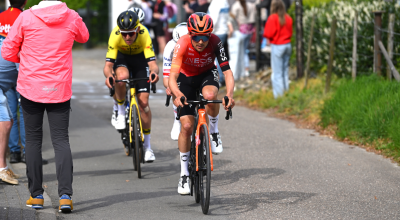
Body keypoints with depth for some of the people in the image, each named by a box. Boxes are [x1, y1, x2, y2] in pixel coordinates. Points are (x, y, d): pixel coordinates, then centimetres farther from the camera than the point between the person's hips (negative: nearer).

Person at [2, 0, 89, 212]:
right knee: (61, 140, 4)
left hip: (31, 88, -1)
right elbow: (83, 37, 20)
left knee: (33, 140, 11)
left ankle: (36, 195, 13)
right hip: (60, 90, 1)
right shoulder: (72, 17, -4)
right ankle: (65, 195, -8)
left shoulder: (26, 17, -9)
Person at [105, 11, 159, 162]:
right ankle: (119, 109, -8)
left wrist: (154, 72, -62)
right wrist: (108, 75, -57)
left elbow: (152, 63, -39)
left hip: (140, 58, 0)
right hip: (122, 57, 0)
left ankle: (147, 145, 5)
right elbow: (108, 65, -34)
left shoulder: (144, 35, -35)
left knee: (143, 102, -8)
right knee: (122, 76, -38)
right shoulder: (115, 36, -34)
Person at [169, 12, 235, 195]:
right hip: (186, 78, 0)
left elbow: (227, 71, -31)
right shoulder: (182, 45, -32)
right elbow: (172, 77, -39)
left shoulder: (215, 43, -28)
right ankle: (184, 173, 5)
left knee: (210, 95, -37)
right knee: (186, 126, -10)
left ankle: (213, 132, -8)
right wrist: (177, 95, -59)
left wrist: (229, 94, -50)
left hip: (207, 75, 0)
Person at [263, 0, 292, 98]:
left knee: (277, 73, -1)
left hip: (277, 46, -6)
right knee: (285, 72, 15)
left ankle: (279, 96, 0)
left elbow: (268, 34, -14)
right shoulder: (288, 18, 3)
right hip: (287, 45, 6)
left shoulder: (273, 18, -14)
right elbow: (290, 32, 11)